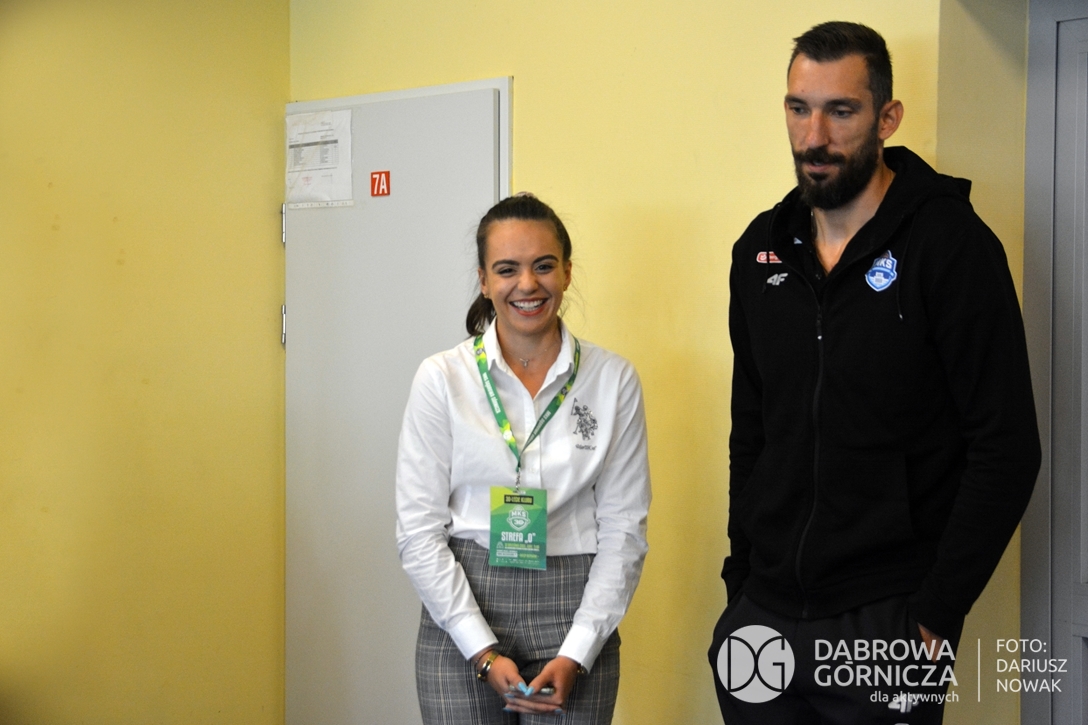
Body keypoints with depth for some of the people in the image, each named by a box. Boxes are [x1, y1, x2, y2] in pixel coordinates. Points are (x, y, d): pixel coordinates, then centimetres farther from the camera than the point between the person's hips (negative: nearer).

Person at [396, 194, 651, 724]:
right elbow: (419, 530, -4)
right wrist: (483, 651, -10)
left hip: (574, 615, 1)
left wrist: (576, 653, -8)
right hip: (461, 622, 0)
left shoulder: (614, 379, 0)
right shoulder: (442, 378, -2)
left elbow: (624, 527, 0)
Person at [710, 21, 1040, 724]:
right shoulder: (761, 249, 6)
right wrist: (741, 577, 8)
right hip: (765, 615, 5)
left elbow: (1007, 449, -12)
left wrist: (937, 613, -15)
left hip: (887, 622, -5)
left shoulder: (952, 244, -10)